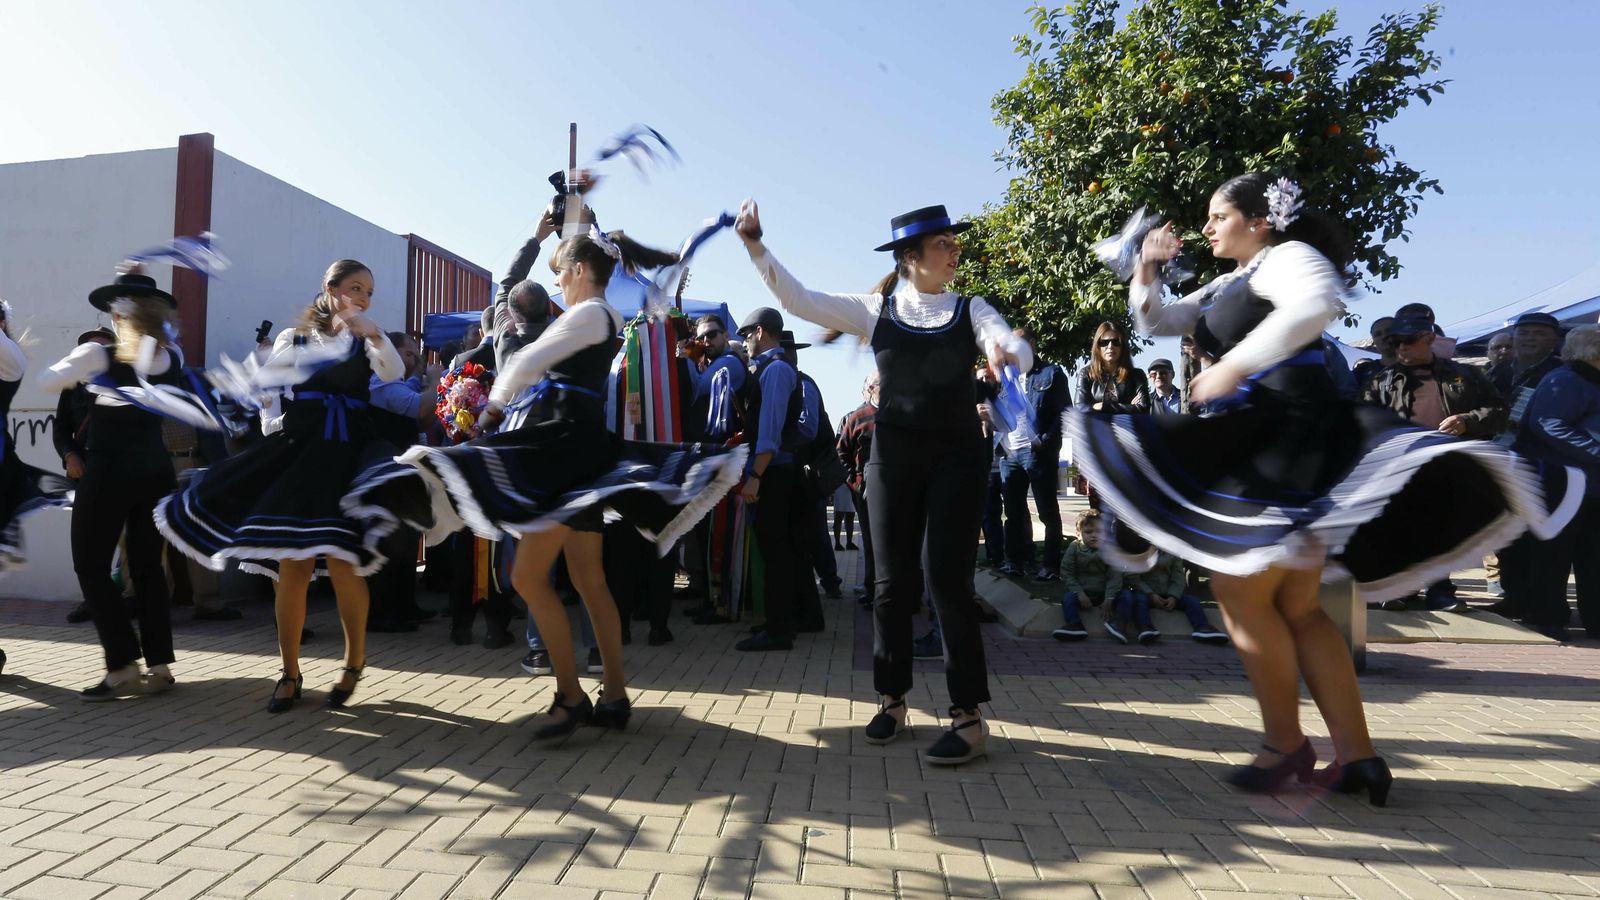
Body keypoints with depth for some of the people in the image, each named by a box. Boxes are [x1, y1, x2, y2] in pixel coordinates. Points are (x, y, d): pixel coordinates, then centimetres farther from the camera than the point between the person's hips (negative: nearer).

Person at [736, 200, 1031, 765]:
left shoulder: (971, 310, 4)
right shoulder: (875, 310, 5)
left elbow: (1017, 348, -12)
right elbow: (799, 300, 1)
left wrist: (1009, 353, -37)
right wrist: (754, 245, -7)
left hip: (956, 456, -1)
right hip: (893, 454, 1)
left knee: (947, 580, -6)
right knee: (894, 580, 6)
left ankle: (968, 716, 4)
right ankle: (892, 700, 21)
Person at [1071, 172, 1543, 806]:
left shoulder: (1287, 256, -4)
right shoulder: (1228, 286, 23)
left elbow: (1317, 303, -27)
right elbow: (1154, 321, 26)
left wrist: (1234, 365, -26)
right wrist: (1147, 270, 9)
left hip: (1291, 436, -9)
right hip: (1247, 444, 9)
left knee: (1242, 590, -7)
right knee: (1295, 607, 7)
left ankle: (1287, 744, 7)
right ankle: (1357, 756, 12)